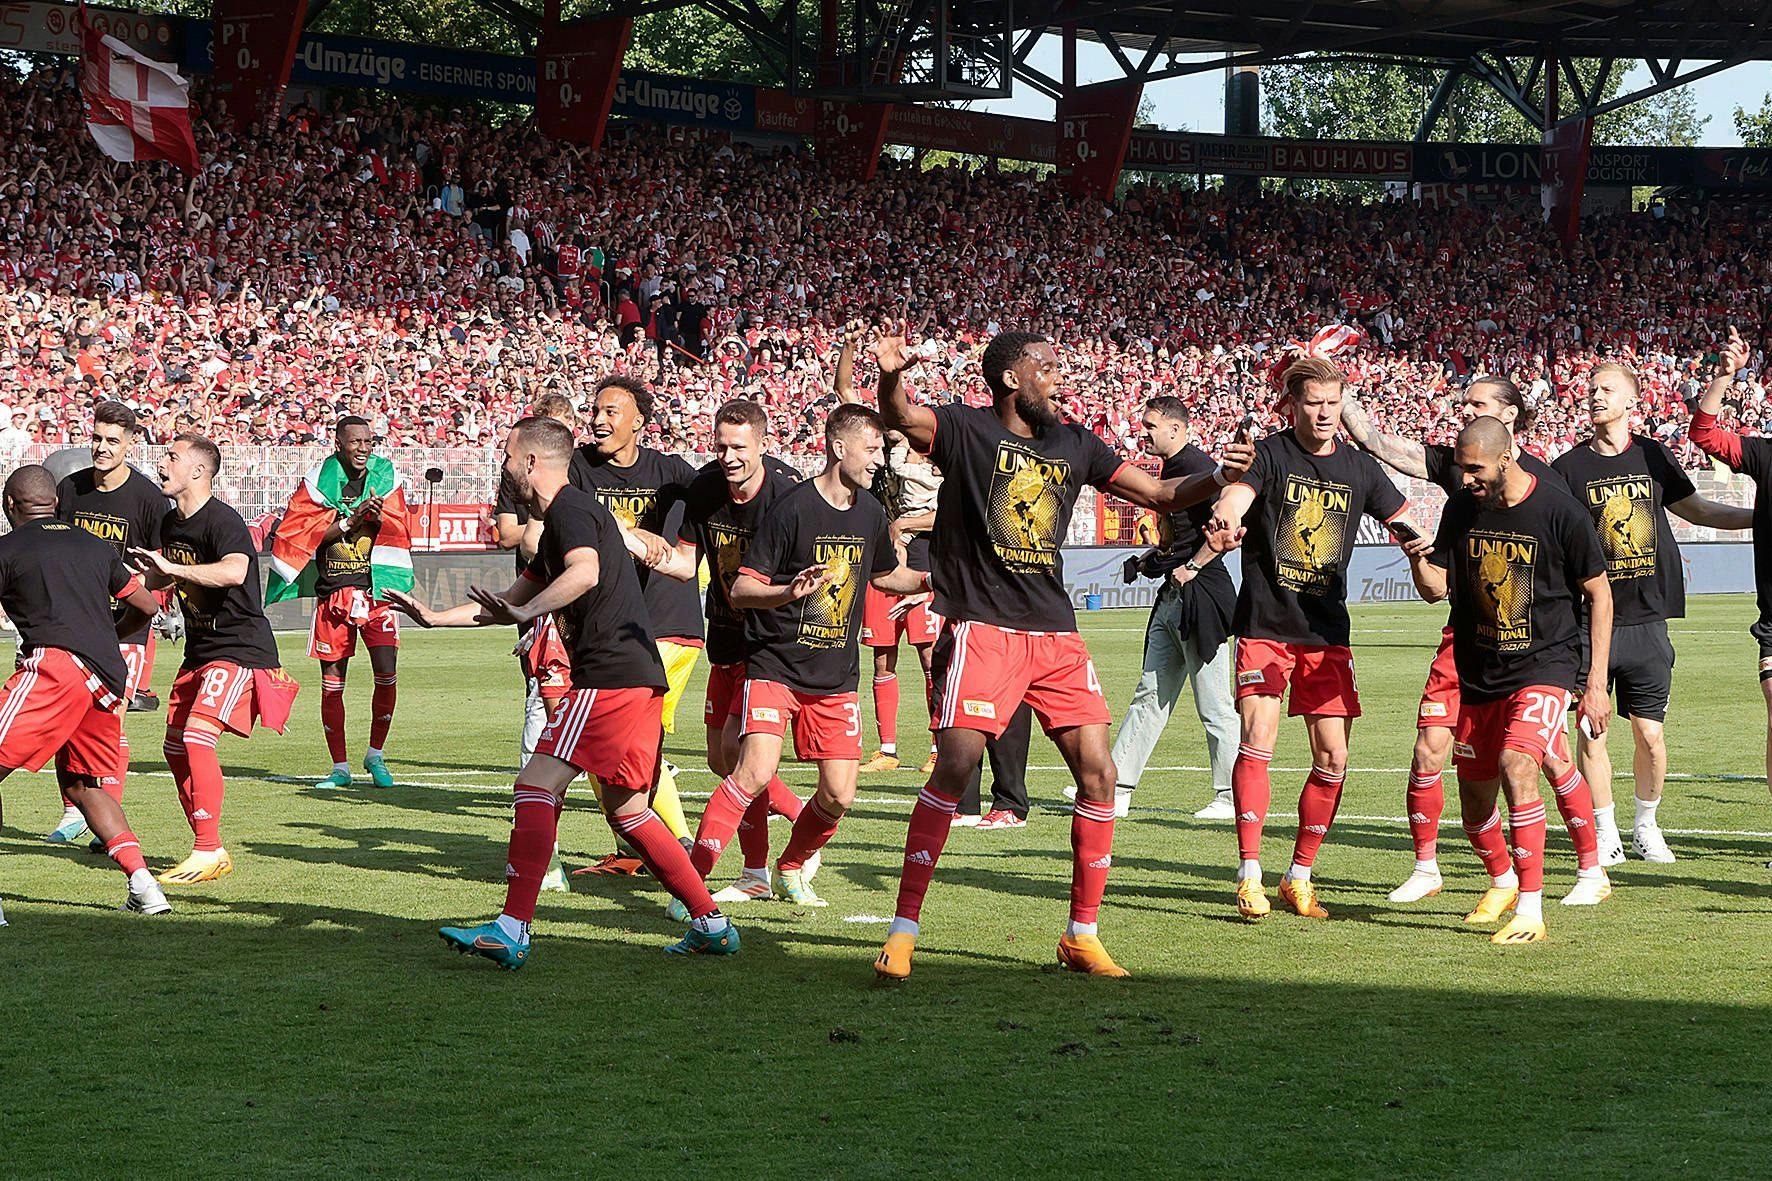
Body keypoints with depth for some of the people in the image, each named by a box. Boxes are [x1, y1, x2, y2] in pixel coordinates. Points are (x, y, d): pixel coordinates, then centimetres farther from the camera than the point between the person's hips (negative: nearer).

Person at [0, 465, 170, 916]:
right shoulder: (95, 546, 24)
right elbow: (147, 607, 31)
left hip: (55, 664, -6)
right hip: (108, 676, 6)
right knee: (82, 785, 22)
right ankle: (143, 883, 9)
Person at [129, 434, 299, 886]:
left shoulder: (222, 520, -18)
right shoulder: (170, 523, 10)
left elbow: (234, 572, -39)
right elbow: (160, 580, 30)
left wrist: (171, 567, -38)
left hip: (241, 648, -10)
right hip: (199, 650, 10)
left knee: (197, 735, -23)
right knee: (175, 747, 8)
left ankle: (208, 852, -21)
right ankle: (209, 851, 18)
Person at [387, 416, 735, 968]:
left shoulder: (569, 508, -7)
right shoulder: (563, 518, 25)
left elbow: (585, 572, -29)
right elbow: (514, 598, 35)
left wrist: (529, 611, -36)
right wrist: (437, 617, 35)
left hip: (610, 675, -10)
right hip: (640, 675, 10)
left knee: (537, 786, -12)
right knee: (625, 808, 15)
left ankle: (512, 930, -17)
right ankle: (711, 924, 16)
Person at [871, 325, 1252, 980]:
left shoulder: (1075, 444, 13)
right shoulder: (966, 429, -2)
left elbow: (1159, 494, 17)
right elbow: (901, 418, -19)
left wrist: (1219, 476, -2)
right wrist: (890, 377, -42)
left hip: (1056, 633, 5)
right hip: (982, 628, -5)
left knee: (1097, 773, -1)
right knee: (955, 767, -16)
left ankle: (1082, 935, 11)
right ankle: (903, 929, -6)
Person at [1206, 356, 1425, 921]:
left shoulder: (1360, 469, 8)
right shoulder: (1269, 455, -5)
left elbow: (1407, 525, 15)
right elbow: (1234, 498, -25)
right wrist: (1224, 522, -49)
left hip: (1327, 632, 4)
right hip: (1264, 625, -4)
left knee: (1333, 757, 2)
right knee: (1257, 741, -15)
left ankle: (1300, 877, 15)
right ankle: (1250, 875, -8)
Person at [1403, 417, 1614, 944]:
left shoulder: (1560, 514, -10)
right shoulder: (1461, 510, 4)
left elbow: (1599, 593, -3)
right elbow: (1436, 589, 6)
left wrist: (1596, 682, -6)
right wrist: (1418, 560, -18)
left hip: (1545, 666, -5)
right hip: (1478, 675, 6)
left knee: (1516, 767, -27)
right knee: (1474, 796, 10)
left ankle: (1531, 909, -25)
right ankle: (1501, 881, 40)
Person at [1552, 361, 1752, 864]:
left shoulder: (1654, 457, 8)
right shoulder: (1569, 467, 1)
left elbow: (1693, 509, 23)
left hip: (1647, 619, 2)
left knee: (1650, 733, 3)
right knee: (1591, 729, -3)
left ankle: (1646, 826, 22)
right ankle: (1606, 834, 10)